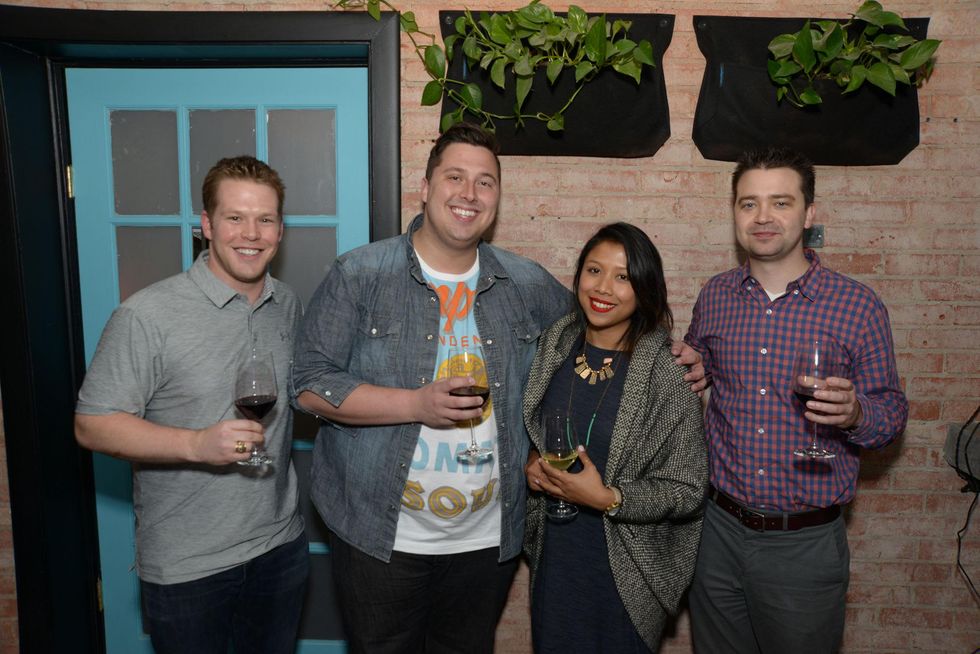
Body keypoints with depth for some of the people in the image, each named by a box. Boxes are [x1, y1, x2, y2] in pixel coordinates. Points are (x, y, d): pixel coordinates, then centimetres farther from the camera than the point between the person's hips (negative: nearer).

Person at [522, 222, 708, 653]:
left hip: (626, 569, -4)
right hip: (553, 557, 4)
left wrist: (608, 498, -26)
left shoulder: (666, 374, -18)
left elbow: (687, 491, -15)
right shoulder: (554, 348, -4)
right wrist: (532, 463, -7)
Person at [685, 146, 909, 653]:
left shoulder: (858, 306, -9)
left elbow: (893, 412, -2)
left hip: (807, 541, -2)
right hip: (722, 530, 3)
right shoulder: (714, 297, 0)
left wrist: (854, 414, -23)